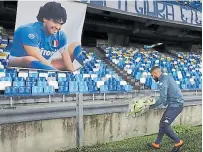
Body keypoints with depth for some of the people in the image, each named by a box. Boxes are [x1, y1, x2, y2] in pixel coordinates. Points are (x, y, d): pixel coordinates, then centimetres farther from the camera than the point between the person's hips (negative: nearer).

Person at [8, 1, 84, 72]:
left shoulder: (60, 35, -8)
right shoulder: (29, 31, -25)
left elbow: (66, 58, -10)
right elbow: (38, 59, -31)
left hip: (42, 66, 6)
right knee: (30, 60, -45)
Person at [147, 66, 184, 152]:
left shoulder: (162, 82, -18)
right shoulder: (168, 77, 13)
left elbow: (163, 99, -21)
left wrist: (154, 106, -6)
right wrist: (165, 103, 16)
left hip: (175, 105, -10)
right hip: (177, 103, 10)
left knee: (164, 126, -4)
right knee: (163, 124, 13)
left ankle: (178, 142, 12)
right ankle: (157, 144, 22)